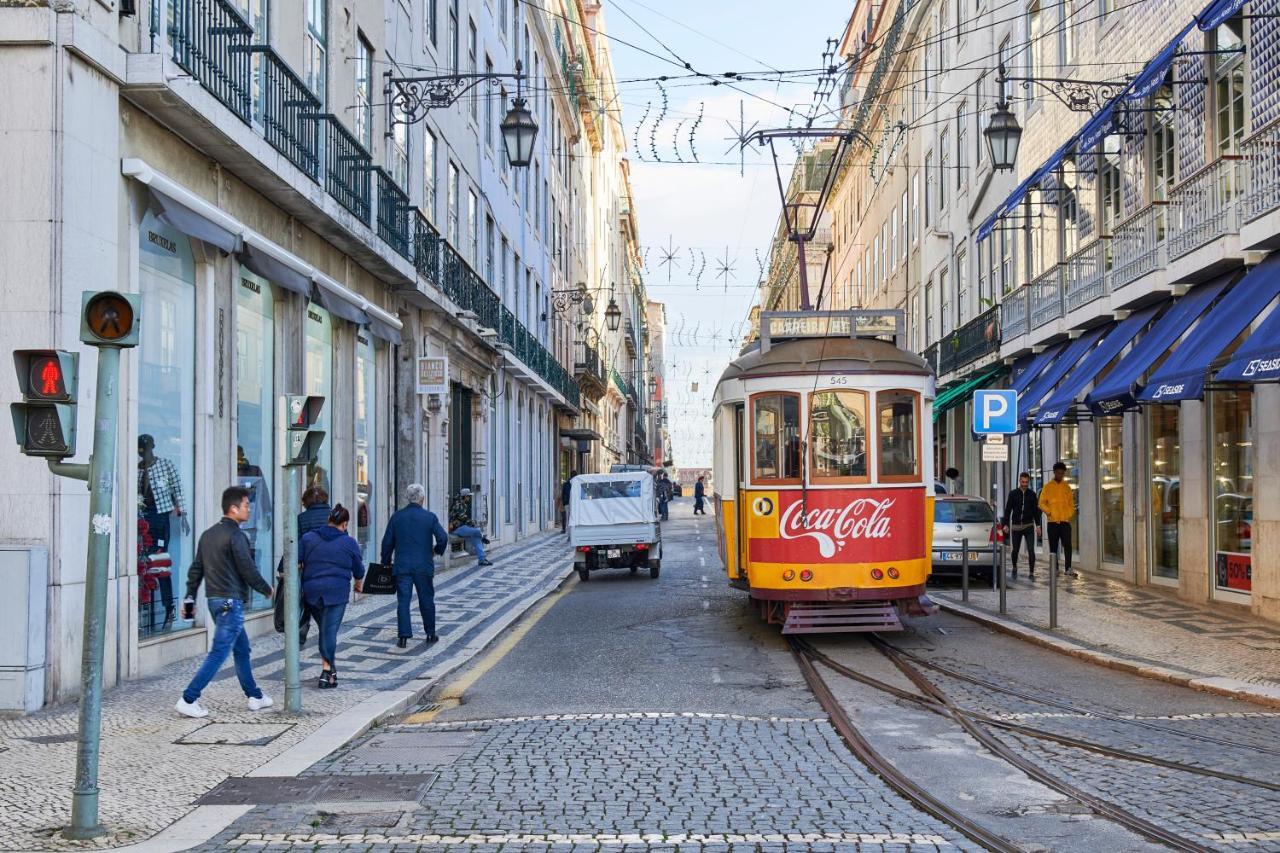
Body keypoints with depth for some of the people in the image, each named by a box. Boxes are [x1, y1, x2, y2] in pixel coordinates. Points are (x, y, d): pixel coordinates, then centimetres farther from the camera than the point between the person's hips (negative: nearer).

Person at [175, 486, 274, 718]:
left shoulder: (208, 534, 13)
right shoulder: (235, 535, -14)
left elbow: (196, 569, 14)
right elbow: (248, 570, -15)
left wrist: (189, 597, 18)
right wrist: (267, 589, 0)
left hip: (213, 600, 10)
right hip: (231, 601, -10)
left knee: (242, 648, 18)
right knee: (219, 653, -7)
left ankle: (255, 696, 25)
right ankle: (188, 700, -10)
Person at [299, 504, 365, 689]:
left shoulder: (308, 538, 5)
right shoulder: (349, 543, 2)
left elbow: (296, 563, 1)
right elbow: (359, 570, 12)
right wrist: (358, 584, 32)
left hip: (312, 591, 2)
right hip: (337, 592, -2)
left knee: (323, 629, 15)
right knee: (330, 631, -2)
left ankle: (329, 667, 18)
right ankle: (327, 672, -5)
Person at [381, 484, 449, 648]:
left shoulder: (397, 516, 1)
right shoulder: (430, 517, -4)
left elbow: (387, 542, 4)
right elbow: (443, 537, -10)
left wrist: (386, 562, 16)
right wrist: (438, 550, 11)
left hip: (402, 566, 1)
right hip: (424, 566, -1)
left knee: (403, 602, 2)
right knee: (427, 600, 12)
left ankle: (403, 637, -4)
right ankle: (430, 634, 21)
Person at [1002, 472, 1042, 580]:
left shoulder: (1032, 494, 4)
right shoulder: (1013, 494, 2)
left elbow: (1036, 511, 6)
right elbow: (1007, 510, 3)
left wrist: (1038, 525, -1)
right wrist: (1006, 524, -3)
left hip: (1029, 526, 0)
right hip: (1016, 526, 0)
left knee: (1031, 550, -9)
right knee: (1015, 550, 10)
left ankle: (1031, 573, -5)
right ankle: (1014, 568, 33)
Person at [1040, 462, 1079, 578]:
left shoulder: (1067, 486, 10)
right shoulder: (1048, 486, 4)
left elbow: (1071, 502, 14)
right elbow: (1042, 503, 3)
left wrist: (1070, 514, -1)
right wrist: (1049, 512, -11)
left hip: (1065, 521, 1)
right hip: (1052, 521, -1)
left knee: (1067, 545, -10)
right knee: (1053, 547, 4)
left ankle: (1069, 569, -15)